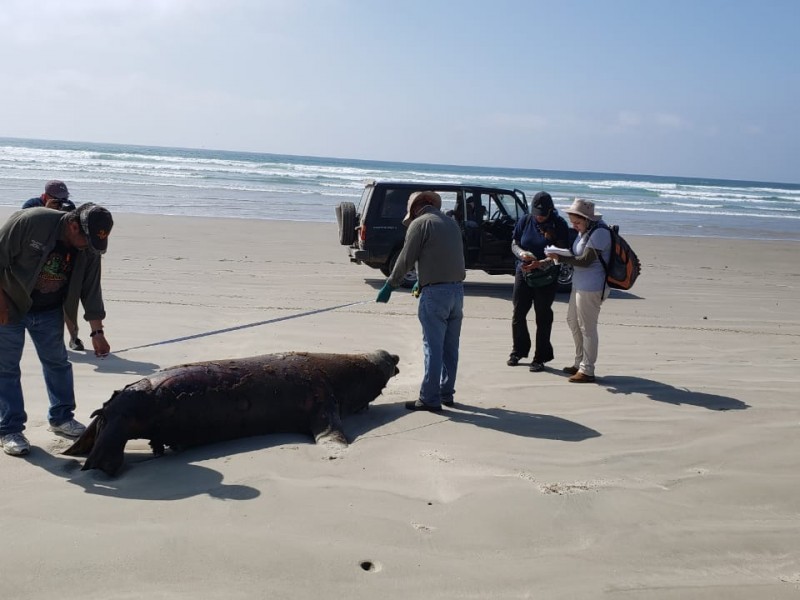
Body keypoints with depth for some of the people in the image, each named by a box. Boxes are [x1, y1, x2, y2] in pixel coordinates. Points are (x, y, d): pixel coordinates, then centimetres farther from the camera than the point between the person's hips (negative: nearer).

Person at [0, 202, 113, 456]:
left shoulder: (89, 251, -10)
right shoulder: (31, 221, -27)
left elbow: (91, 292, -2)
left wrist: (97, 332, -1)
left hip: (49, 311, 5)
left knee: (57, 362, 7)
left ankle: (61, 417, 23)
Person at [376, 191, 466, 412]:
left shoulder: (420, 223, -4)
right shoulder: (451, 223, 17)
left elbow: (405, 260, -6)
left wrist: (389, 286, 4)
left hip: (435, 292, -7)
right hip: (457, 288, 7)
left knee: (433, 347, -5)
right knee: (450, 346, 13)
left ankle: (430, 398, -2)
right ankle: (447, 393, 20)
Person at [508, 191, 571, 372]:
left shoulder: (559, 224, -8)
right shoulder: (525, 221, 1)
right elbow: (514, 244, 7)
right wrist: (522, 253, -16)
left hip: (547, 276, -3)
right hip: (523, 273, 3)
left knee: (543, 316, 2)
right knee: (518, 313, 6)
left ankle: (540, 358, 11)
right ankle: (518, 351, 24)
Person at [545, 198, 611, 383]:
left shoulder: (599, 233, -18)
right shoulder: (583, 231, 12)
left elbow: (586, 261, -22)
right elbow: (576, 254, 19)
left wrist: (559, 258, -20)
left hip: (591, 287, -10)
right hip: (579, 285, 10)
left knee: (587, 328, -4)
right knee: (572, 321, 19)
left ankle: (587, 371, 4)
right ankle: (579, 363, 32)